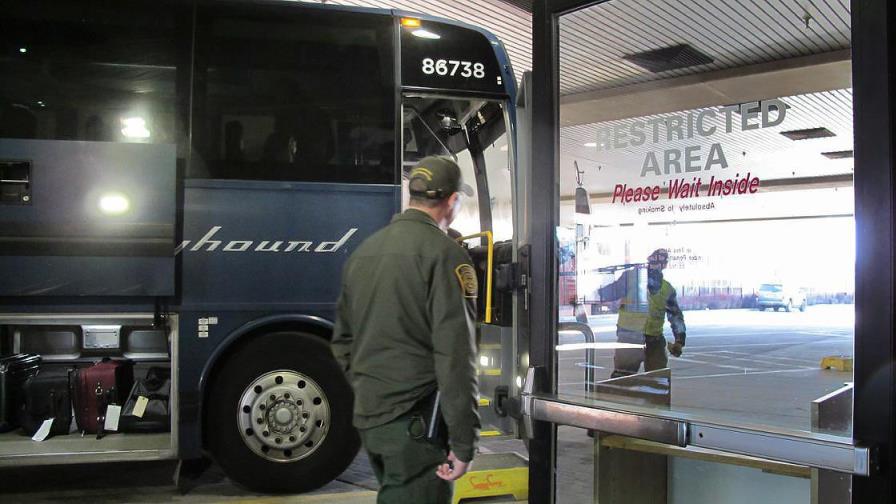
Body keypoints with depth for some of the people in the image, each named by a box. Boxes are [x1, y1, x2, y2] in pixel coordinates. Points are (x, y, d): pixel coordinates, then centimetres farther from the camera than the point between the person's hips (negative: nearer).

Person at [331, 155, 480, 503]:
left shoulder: (364, 251, 12)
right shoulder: (443, 253, -12)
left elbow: (343, 340, 18)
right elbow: (455, 356, -18)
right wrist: (464, 442, -15)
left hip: (367, 415, 8)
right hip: (416, 422, -8)